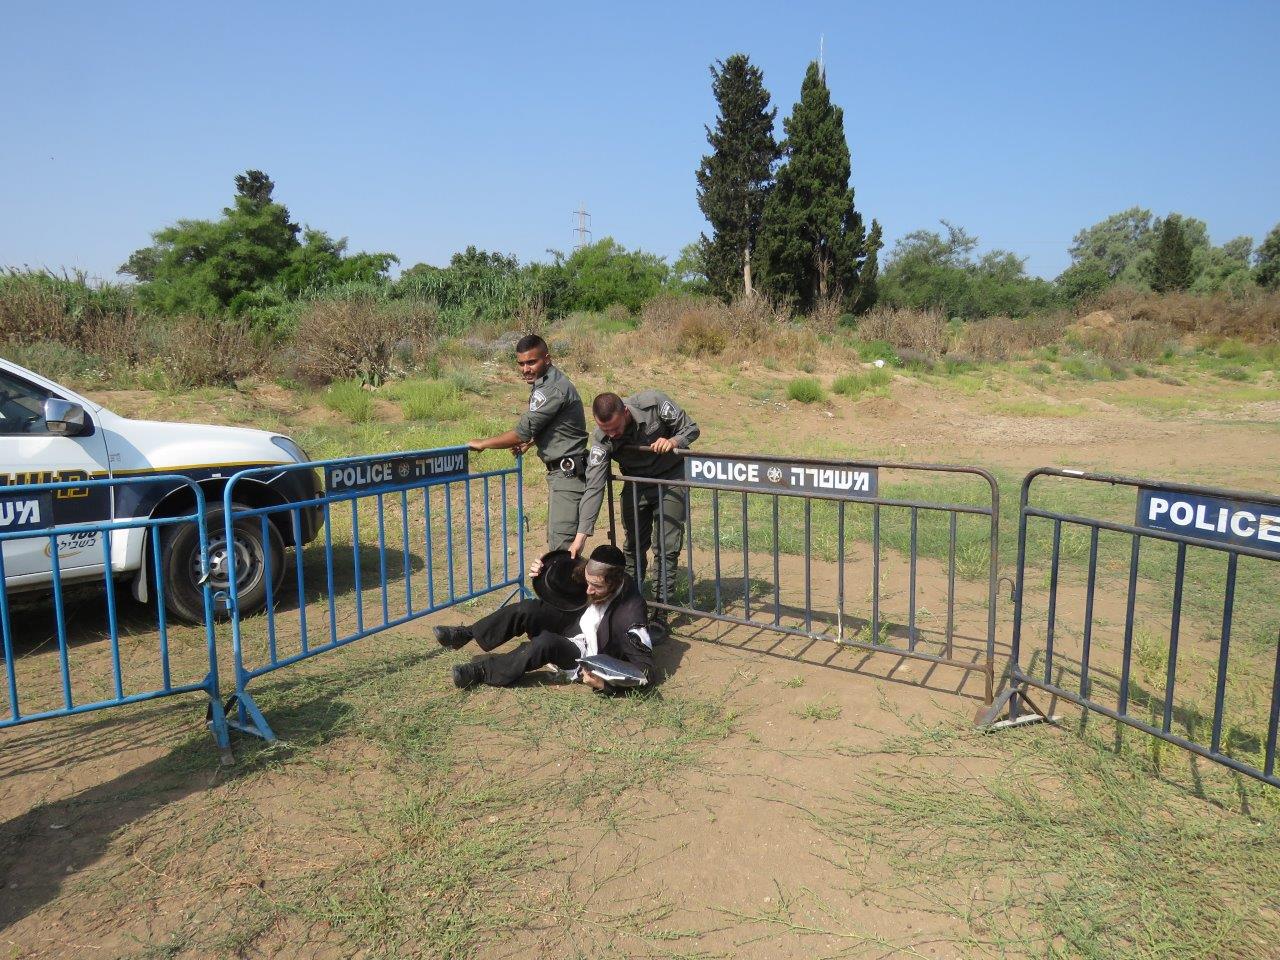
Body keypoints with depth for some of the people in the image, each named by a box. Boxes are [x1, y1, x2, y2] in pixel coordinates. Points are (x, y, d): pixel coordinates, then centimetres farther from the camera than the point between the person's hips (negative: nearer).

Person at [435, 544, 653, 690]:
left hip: (586, 657, -6)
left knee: (546, 643, -34)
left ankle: (483, 671, -21)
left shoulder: (632, 612, -30)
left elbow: (643, 667, -26)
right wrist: (542, 570, -14)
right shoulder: (594, 577, -11)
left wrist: (604, 682, -38)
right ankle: (467, 635, -8)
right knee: (529, 609, -17)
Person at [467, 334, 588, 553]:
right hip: (561, 471, 11)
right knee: (555, 538, 16)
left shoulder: (551, 389, -20)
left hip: (568, 473, -11)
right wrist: (529, 442, 11)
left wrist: (483, 443, -9)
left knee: (562, 544, -14)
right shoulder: (545, 383, 13)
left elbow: (522, 432, -21)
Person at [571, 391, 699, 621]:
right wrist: (581, 535, -34)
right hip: (636, 484, 2)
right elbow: (594, 487, -27)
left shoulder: (653, 403, -27)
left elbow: (691, 429, -13)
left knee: (667, 547, -6)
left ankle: (661, 611, 3)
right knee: (633, 545, 9)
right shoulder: (601, 438, -23)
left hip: (671, 478, -2)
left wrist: (672, 442, -35)